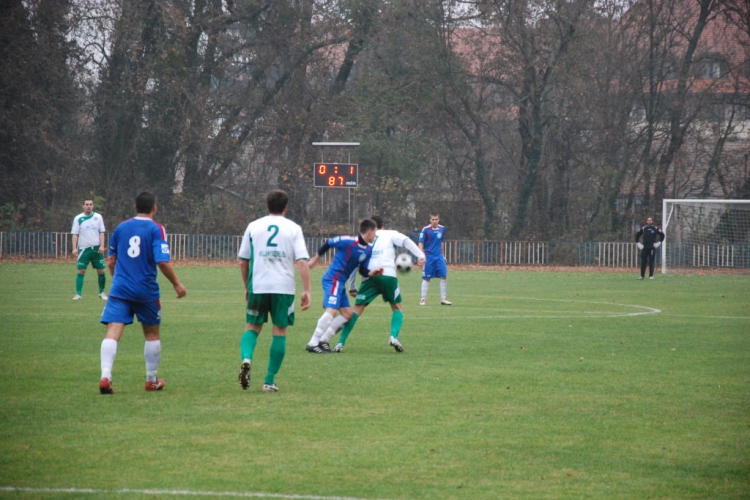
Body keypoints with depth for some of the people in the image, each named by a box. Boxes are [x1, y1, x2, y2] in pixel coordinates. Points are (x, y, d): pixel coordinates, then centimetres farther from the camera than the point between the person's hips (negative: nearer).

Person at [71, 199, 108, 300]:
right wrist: (74, 248, -10)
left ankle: (102, 292, 16)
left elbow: (102, 232, 5)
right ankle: (78, 294, -4)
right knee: (81, 271, -6)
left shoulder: (98, 217, 4)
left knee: (101, 271, 2)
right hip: (84, 249, -1)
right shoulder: (78, 218, 1)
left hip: (96, 248, 1)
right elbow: (75, 234, 1)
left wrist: (102, 246, -7)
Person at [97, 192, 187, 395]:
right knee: (152, 334, 17)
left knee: (113, 333, -8)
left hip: (120, 289, 2)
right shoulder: (156, 229, -4)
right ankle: (152, 380, 25)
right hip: (146, 292, -2)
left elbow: (111, 261, 16)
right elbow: (162, 262, -13)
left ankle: (105, 376, -27)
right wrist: (177, 284, -1)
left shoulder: (121, 227, 9)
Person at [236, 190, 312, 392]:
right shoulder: (293, 229, 2)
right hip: (284, 288, -1)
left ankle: (246, 358, -18)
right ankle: (269, 381, 5)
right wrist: (306, 290, -6)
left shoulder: (253, 226, 7)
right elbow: (302, 262, -8)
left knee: (252, 327, 13)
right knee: (279, 331, 7)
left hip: (257, 286, 1)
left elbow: (242, 261, 9)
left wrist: (247, 287, 21)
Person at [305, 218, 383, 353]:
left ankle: (323, 340, 11)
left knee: (347, 314, 8)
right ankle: (312, 344, -17)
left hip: (340, 282, 9)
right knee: (332, 311, -20)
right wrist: (316, 257, 8)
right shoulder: (348, 241, -16)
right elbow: (328, 243, -4)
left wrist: (372, 273, -11)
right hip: (333, 279, -9)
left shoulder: (368, 250, 8)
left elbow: (362, 270, 11)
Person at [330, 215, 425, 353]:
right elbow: (406, 241, -1)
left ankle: (341, 343, -1)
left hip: (369, 278, 2)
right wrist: (420, 255, -9)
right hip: (388, 275, -2)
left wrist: (351, 287, 22)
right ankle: (394, 336, -8)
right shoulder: (391, 234, 18)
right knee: (397, 308, 16)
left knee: (356, 310, 8)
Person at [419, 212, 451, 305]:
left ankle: (443, 299, 4)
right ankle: (423, 299, 11)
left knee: (444, 276, -4)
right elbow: (421, 243, -9)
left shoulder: (442, 229, 6)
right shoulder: (425, 229, -9)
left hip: (439, 256, 4)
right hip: (429, 256, -4)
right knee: (426, 278, 1)